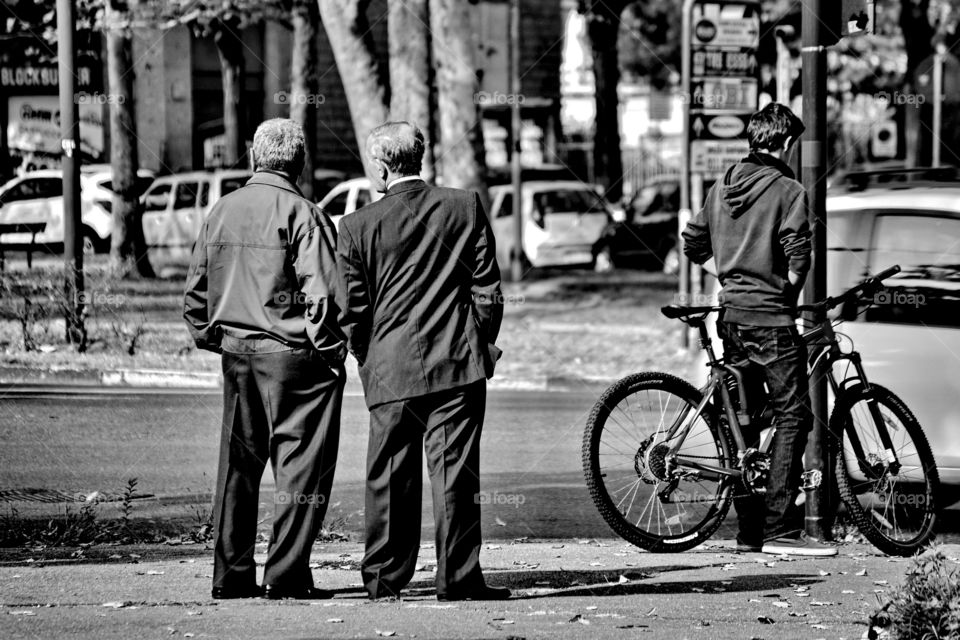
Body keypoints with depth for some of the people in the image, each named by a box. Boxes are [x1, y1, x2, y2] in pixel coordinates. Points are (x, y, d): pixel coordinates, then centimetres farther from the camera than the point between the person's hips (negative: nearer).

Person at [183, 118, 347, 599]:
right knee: (301, 467, 1)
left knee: (238, 465, 12)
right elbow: (321, 294, -16)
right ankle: (287, 573, -3)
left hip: (236, 355, 6)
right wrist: (327, 348, -6)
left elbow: (195, 292, 12)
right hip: (294, 357, -6)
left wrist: (212, 339, 20)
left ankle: (231, 575, 13)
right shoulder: (302, 216, -11)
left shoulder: (221, 212, 8)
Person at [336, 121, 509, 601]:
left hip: (389, 370, 0)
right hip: (457, 364, 0)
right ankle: (458, 578, 0)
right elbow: (487, 291, 2)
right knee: (454, 471, 1)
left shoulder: (358, 226, -3)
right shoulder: (465, 208, 0)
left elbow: (353, 310, 0)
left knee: (389, 476, 7)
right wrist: (480, 347, 14)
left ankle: (384, 579, 11)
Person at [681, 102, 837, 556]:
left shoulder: (721, 187, 11)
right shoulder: (787, 190, -10)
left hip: (732, 315, 7)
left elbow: (693, 245, 17)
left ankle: (749, 529, 13)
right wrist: (791, 286, -1)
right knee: (792, 417, -5)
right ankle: (781, 530, -12)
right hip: (771, 320, -7)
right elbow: (797, 254, -19)